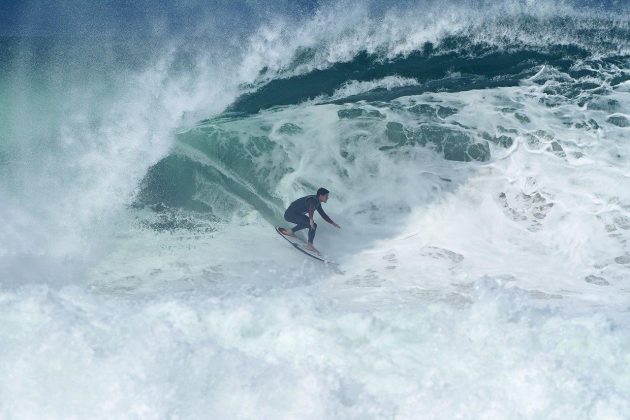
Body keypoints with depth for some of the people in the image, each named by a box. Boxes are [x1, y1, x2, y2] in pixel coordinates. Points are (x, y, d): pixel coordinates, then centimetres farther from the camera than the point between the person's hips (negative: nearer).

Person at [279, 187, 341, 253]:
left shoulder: (318, 203, 8)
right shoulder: (313, 200, -23)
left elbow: (323, 214, 21)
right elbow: (311, 208, -44)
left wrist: (333, 223, 21)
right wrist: (311, 220, -60)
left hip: (298, 214, 11)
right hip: (290, 214, -10)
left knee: (313, 225, 6)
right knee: (308, 223, -28)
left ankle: (309, 245, 1)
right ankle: (290, 232, -16)